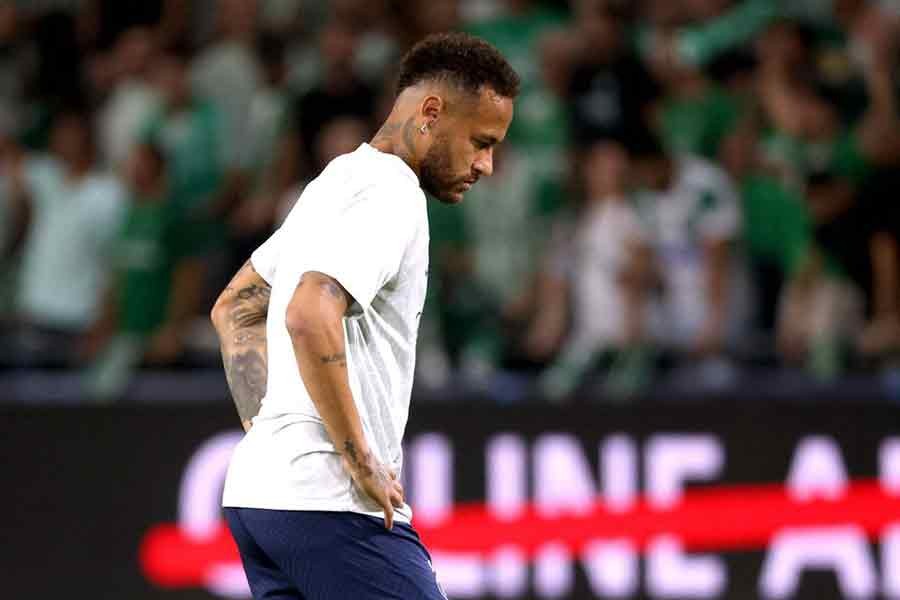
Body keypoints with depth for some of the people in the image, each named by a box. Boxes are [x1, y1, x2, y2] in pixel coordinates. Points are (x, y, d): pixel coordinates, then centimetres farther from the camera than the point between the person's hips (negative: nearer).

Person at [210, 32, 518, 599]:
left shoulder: (340, 181, 20)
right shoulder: (392, 195, -11)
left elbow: (234, 308, 28)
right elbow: (309, 317, -26)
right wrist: (362, 462, -19)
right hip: (334, 505, -10)